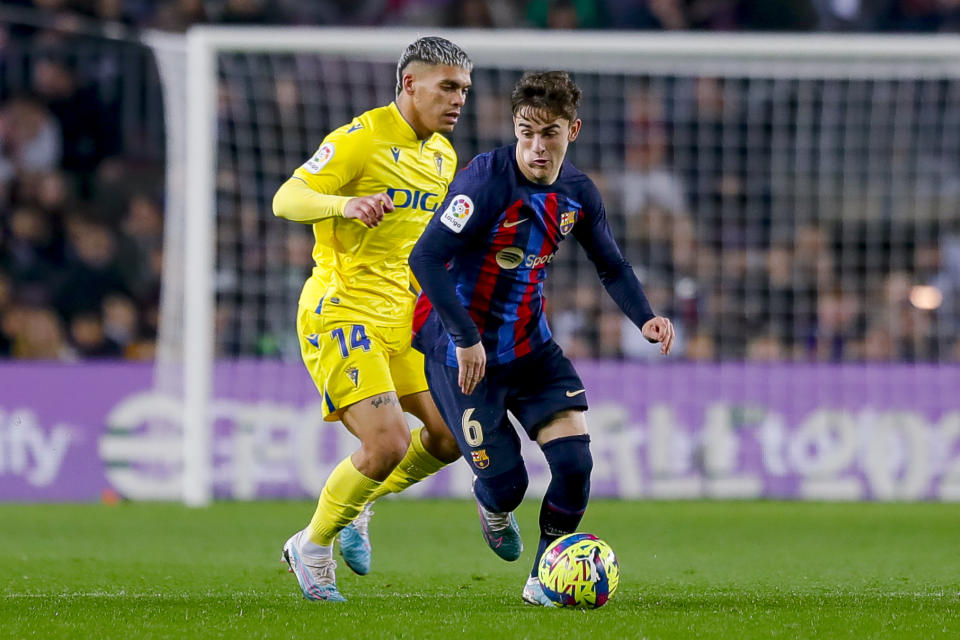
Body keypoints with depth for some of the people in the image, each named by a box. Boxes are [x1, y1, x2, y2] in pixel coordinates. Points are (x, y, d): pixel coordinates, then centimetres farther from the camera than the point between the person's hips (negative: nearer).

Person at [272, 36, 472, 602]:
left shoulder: (443, 155, 12)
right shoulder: (361, 139, -13)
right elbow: (286, 200, -22)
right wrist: (344, 203, -40)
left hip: (402, 316, 8)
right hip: (342, 313, -8)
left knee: (452, 436, 1)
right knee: (388, 444, -17)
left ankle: (359, 507, 24)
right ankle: (312, 547, 5)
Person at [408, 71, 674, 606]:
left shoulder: (578, 193, -2)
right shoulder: (488, 180, -22)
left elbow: (613, 266, 12)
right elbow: (426, 258, -28)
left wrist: (646, 319, -7)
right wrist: (466, 339, -31)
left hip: (530, 345, 5)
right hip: (463, 347, -5)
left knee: (574, 459, -11)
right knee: (504, 481, -5)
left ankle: (545, 580, 9)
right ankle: (495, 510, 35)